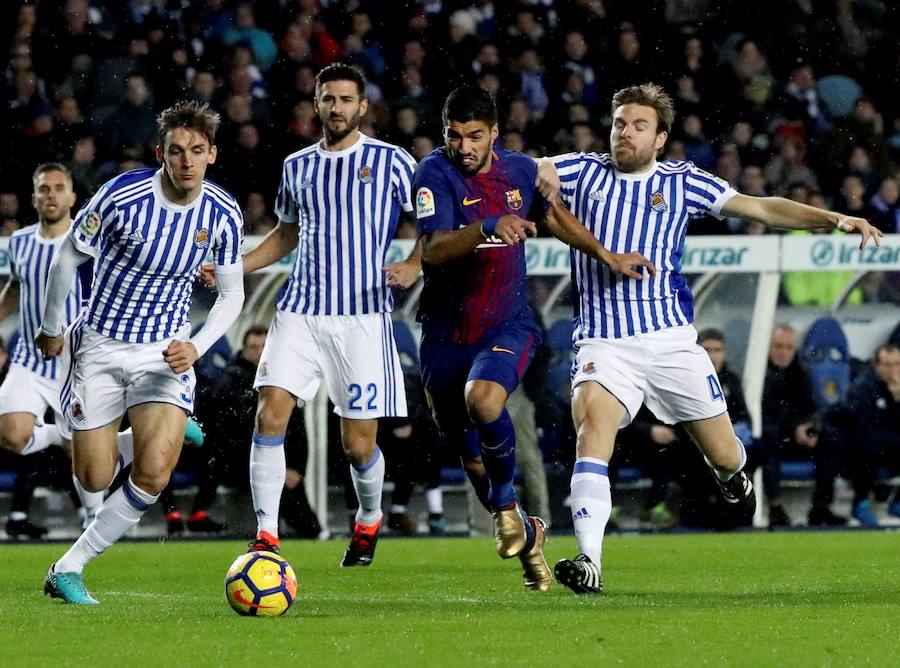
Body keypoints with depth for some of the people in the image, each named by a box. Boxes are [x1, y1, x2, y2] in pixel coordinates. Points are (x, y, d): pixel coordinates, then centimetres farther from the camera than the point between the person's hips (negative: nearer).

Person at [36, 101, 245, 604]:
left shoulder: (223, 214, -9)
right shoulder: (122, 196, -19)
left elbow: (232, 294, 5)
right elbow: (67, 259, -3)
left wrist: (196, 347, -12)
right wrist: (51, 330, 8)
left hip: (167, 352, 1)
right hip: (101, 348, -1)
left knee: (155, 474, -17)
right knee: (96, 480, 1)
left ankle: (68, 569, -3)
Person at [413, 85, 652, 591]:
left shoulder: (520, 170, 1)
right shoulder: (435, 173, -11)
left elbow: (554, 216, 22)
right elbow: (433, 249, -25)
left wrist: (607, 255, 22)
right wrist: (488, 228, -39)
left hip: (508, 326, 0)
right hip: (447, 335, 0)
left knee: (483, 400, -32)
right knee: (471, 456, 8)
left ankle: (508, 506, -9)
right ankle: (526, 534, 33)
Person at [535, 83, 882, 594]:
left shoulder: (682, 182, 7)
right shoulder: (582, 172, 7)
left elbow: (760, 208, 6)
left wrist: (834, 219, -5)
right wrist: (538, 170, -21)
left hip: (670, 339, 1)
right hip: (603, 341, -1)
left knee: (723, 454, 8)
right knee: (593, 423, -28)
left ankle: (734, 477, 49)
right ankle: (590, 563, -34)